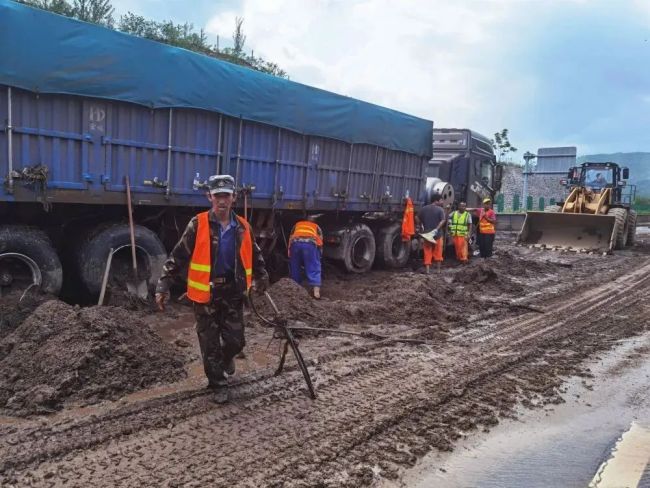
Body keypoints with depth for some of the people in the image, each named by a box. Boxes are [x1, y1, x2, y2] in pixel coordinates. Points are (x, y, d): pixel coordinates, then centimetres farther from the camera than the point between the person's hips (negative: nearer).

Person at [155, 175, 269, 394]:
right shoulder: (198, 225, -9)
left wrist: (262, 279, 17)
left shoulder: (243, 228, 2)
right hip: (206, 294, -3)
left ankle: (226, 358, 42)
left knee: (236, 341, 8)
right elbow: (178, 256, -8)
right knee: (210, 343, 7)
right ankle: (217, 382, 25)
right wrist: (163, 285, -12)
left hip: (234, 293, 3)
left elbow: (255, 257, 15)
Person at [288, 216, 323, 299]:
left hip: (296, 243, 2)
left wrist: (290, 256, 30)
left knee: (295, 268, 17)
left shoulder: (297, 225, 39)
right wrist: (319, 256, 28)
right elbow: (320, 241, 21)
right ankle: (316, 291, -10)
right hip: (310, 243, -1)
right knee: (314, 268, 2)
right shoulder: (316, 227, 35)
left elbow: (290, 238, 29)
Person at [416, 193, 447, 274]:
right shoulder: (440, 209, -7)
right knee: (437, 252, 8)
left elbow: (417, 218, 9)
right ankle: (438, 270, 14)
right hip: (437, 234, -3)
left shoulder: (424, 208, 6)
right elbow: (443, 221, -19)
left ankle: (427, 270, 2)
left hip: (426, 234, 3)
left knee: (427, 252, 5)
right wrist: (436, 229, -20)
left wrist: (421, 226, 16)